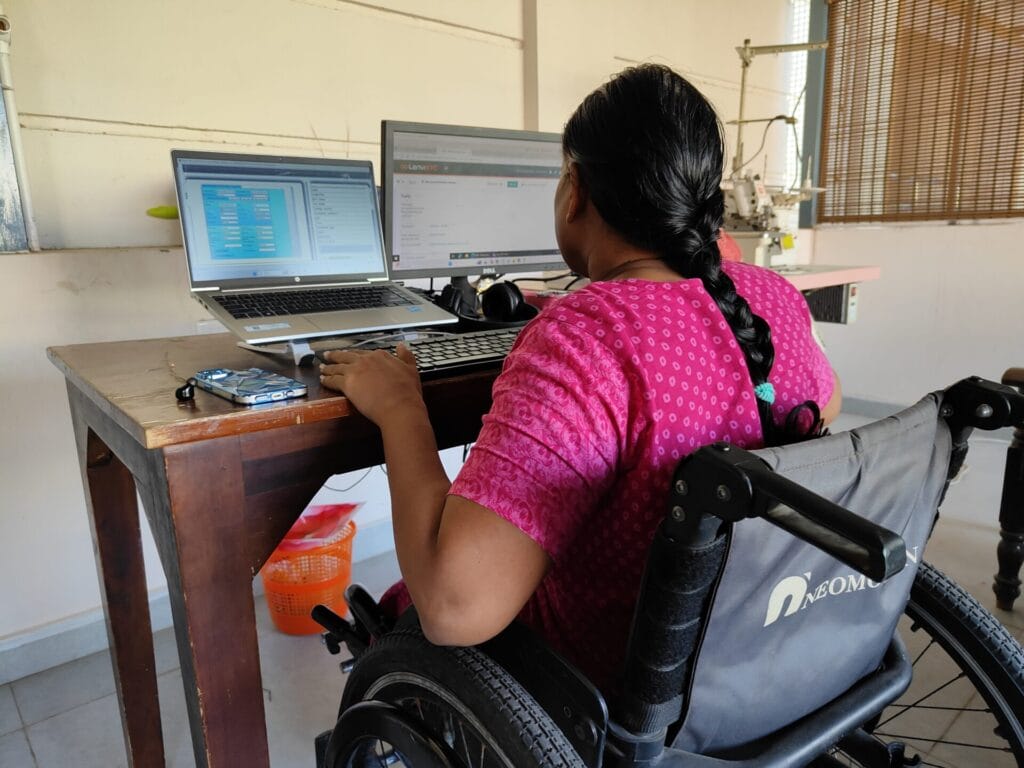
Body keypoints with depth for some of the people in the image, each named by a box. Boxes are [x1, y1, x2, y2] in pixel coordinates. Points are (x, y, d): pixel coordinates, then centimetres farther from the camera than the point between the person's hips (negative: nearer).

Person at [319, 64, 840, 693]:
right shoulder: (775, 298, -10)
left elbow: (456, 603, -39)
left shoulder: (583, 340, -34)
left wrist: (397, 405, -24)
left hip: (614, 696, -6)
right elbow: (827, 400, 13)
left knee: (402, 604, 21)